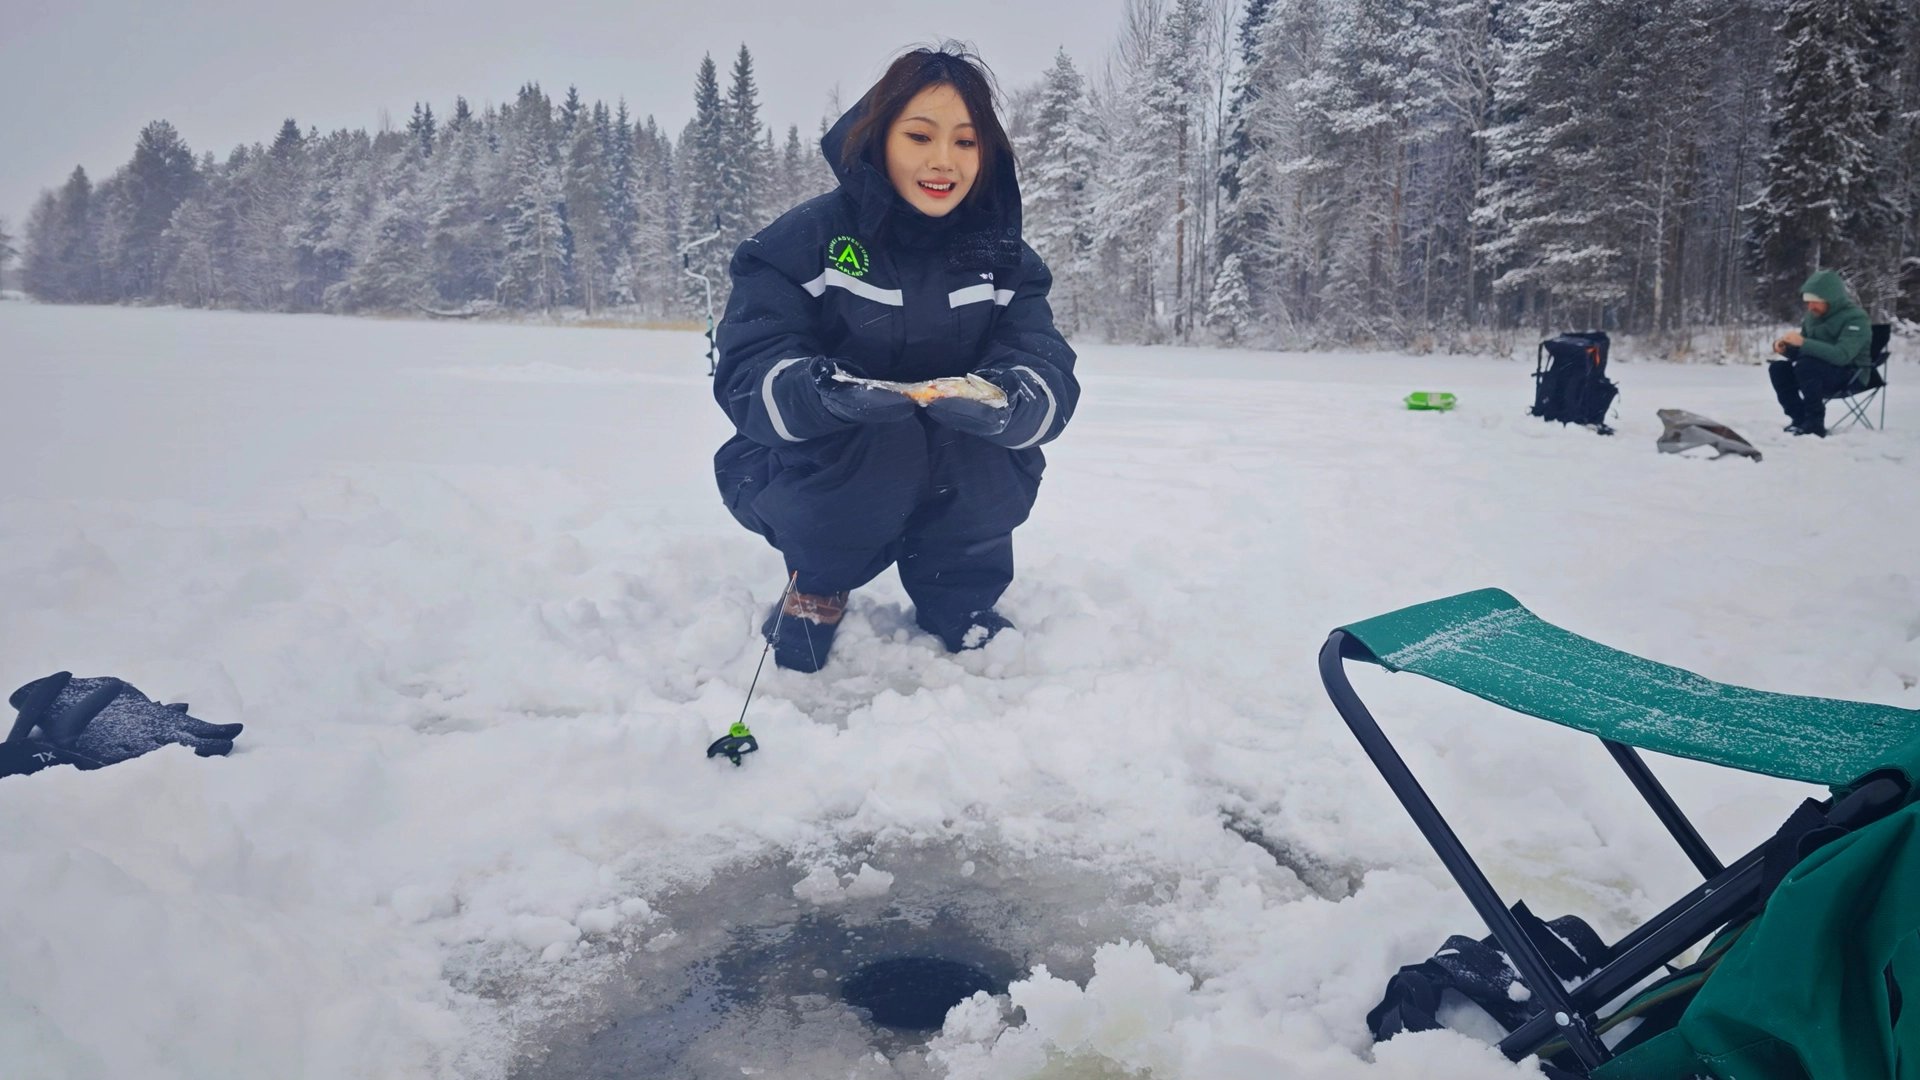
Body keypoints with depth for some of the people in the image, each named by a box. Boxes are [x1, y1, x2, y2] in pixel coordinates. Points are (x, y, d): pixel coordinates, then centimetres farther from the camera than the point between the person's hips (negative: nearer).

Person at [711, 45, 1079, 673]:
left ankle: (959, 597, 4)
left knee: (1005, 445, -27)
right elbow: (746, 376, -20)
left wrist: (1007, 402, -39)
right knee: (880, 440, -34)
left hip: (958, 488, 3)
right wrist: (820, 390, -43)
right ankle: (821, 580, -1)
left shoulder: (1004, 258, -2)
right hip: (809, 476, -3)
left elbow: (1049, 375, -14)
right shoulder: (807, 238, -12)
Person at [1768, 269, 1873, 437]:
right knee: (1777, 368, -10)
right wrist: (1784, 348, -10)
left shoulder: (1855, 318, -17)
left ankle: (1815, 424, -26)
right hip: (1816, 372, 8)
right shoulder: (1813, 316, 5)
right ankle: (1801, 419, -9)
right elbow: (1800, 352, 13)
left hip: (1850, 375, -8)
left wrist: (1803, 343, -35)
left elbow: (1842, 355, -34)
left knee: (1805, 365, -32)